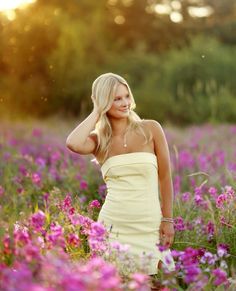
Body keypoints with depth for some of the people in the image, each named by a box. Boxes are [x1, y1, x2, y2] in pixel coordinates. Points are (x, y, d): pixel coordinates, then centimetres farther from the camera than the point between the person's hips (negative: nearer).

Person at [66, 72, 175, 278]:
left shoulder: (151, 129, 0)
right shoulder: (98, 139, 2)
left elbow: (165, 177, 4)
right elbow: (73, 144, -21)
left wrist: (168, 220, 2)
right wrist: (97, 112, -8)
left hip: (148, 224, 0)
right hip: (113, 223, 1)